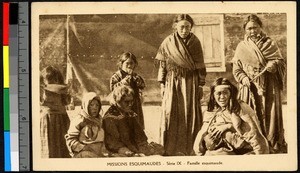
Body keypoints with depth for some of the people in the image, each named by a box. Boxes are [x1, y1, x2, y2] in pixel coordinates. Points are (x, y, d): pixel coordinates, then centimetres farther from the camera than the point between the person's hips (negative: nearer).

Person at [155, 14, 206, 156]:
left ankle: (190, 149, 7)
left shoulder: (195, 42, 2)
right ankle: (169, 150, 0)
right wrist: (162, 85, 0)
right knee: (171, 114, -6)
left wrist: (200, 85, 1)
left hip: (190, 83, 1)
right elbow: (162, 65, 4)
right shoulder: (168, 42, 1)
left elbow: (200, 66, 4)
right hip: (172, 83, 0)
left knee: (190, 115, -1)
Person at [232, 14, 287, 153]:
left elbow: (282, 62, 5)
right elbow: (236, 68, 8)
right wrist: (243, 78, -10)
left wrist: (274, 65, -18)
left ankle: (275, 147, 6)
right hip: (250, 88, 1)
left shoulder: (270, 43, 7)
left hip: (269, 88, -1)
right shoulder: (241, 47, 9)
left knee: (270, 116, -2)